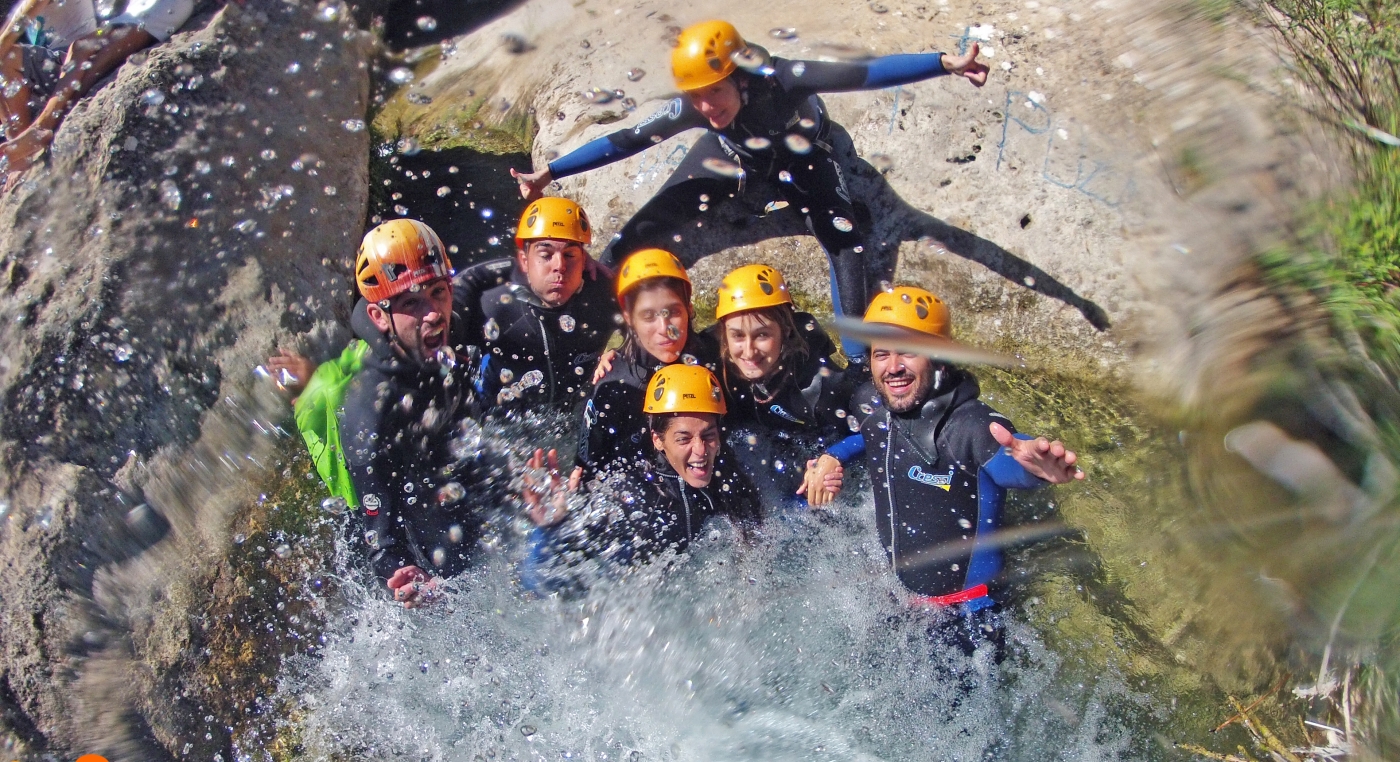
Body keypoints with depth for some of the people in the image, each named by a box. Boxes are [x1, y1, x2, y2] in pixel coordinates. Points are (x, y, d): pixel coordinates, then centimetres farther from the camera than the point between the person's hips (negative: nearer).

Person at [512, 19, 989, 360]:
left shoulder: (778, 81, -43)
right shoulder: (690, 111, -33)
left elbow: (866, 74, -51)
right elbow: (624, 142, -26)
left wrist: (945, 63, -62)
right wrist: (549, 173, -27)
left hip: (800, 155, -1)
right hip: (730, 152, 2)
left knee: (846, 244, -20)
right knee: (645, 227, -8)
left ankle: (859, 360, -9)